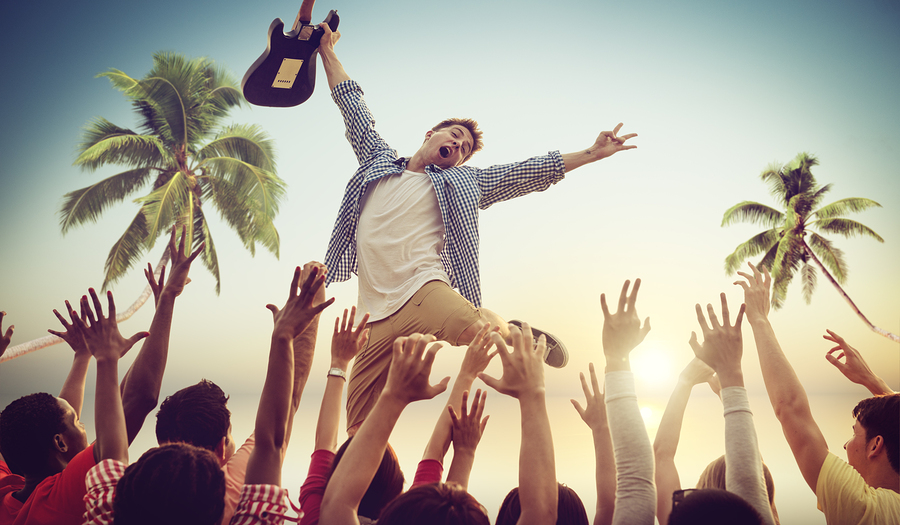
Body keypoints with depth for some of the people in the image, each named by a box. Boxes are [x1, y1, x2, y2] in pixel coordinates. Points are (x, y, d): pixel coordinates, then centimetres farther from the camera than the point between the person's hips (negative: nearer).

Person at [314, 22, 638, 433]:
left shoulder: (462, 181, 19)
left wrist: (591, 154, 13)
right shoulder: (378, 160, 24)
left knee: (478, 329, -34)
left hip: (422, 288, -2)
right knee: (359, 427, -8)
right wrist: (327, 50, 37)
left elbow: (531, 171, 16)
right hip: (376, 313, 3)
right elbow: (352, 105, 31)